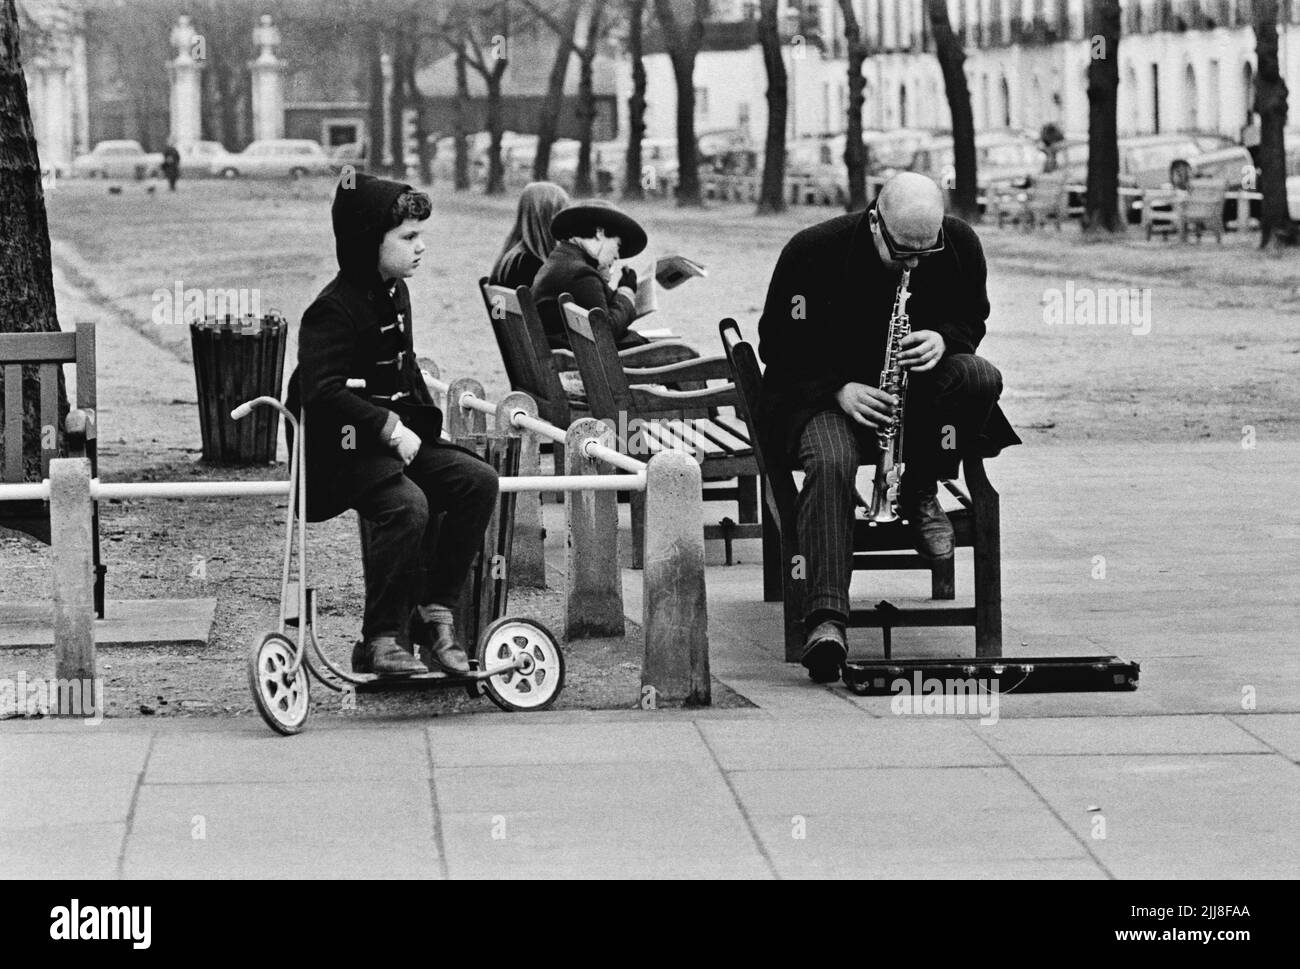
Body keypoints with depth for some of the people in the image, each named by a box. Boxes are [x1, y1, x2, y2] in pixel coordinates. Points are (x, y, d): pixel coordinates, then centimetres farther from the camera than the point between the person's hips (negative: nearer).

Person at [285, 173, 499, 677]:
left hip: (395, 438, 9)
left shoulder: (395, 294, 13)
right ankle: (378, 642, -24)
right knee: (406, 503, -34)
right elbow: (321, 392, -26)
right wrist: (389, 427, -28)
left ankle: (435, 613, -4)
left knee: (477, 480, -12)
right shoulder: (333, 309, -16)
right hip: (344, 448, -9)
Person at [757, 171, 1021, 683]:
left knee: (980, 379, -29)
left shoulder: (961, 244, -7)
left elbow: (971, 319, 8)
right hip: (827, 389, -3)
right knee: (830, 462, -35)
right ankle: (826, 620, -44)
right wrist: (839, 388, -24)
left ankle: (920, 495, -7)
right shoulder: (812, 252, -17)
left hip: (919, 383, 3)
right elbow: (778, 346, -9)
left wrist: (943, 339, -17)